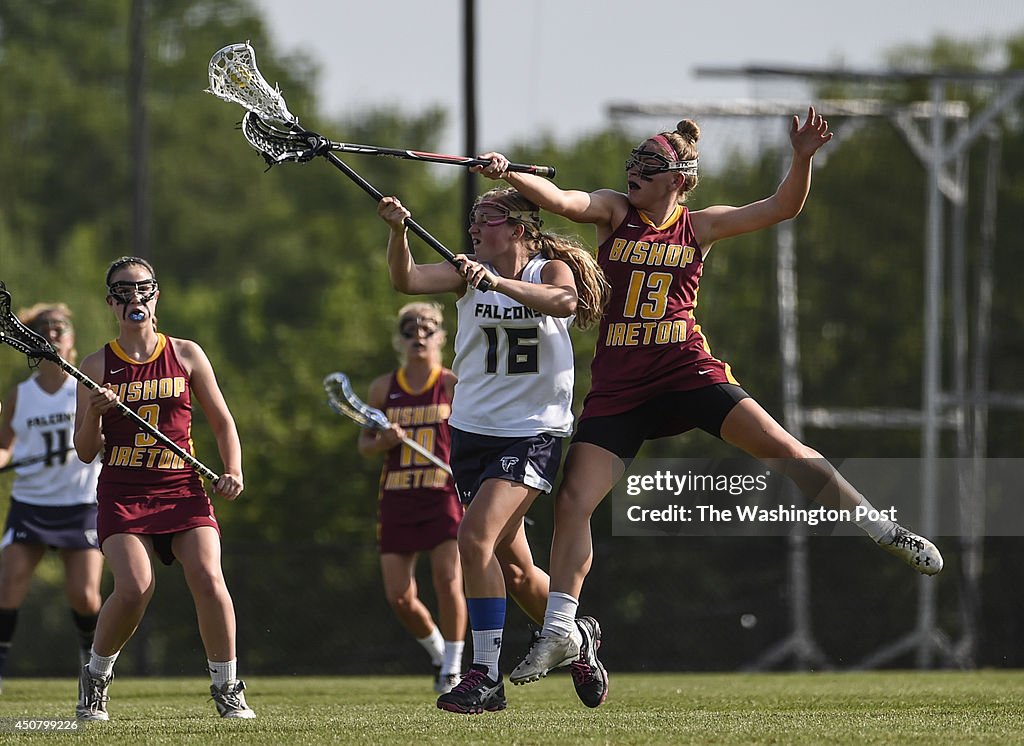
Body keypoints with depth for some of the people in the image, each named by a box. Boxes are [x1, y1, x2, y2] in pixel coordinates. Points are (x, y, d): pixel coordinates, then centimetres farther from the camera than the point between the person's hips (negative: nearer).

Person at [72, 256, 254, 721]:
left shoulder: (186, 355, 8)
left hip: (182, 488, 1)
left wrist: (233, 471, -1)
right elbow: (85, 452, 5)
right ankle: (95, 679, 4)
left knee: (208, 579, -22)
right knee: (134, 589, -23)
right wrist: (94, 415, -14)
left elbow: (222, 421, 15)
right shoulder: (98, 366, 5)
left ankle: (227, 689, -6)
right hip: (122, 491, -1)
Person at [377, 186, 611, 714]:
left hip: (535, 432, -5)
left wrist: (498, 282, -38)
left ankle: (485, 676, -20)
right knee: (511, 564, 11)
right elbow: (407, 280, -11)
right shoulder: (470, 274, 6)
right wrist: (397, 231, -29)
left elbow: (564, 301, -27)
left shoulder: (551, 269, -3)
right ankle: (576, 636, 37)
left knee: (475, 537, -22)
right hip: (472, 429, 5)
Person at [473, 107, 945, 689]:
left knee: (780, 446, -15)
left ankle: (885, 531, -3)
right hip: (619, 382, 2)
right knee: (573, 501, -7)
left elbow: (782, 208, -1)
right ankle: (559, 632, 2)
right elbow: (560, 200, -11)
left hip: (686, 370, -1)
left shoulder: (698, 227, 5)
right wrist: (509, 174, -29)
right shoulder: (614, 211, 7)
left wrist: (803, 160, -18)